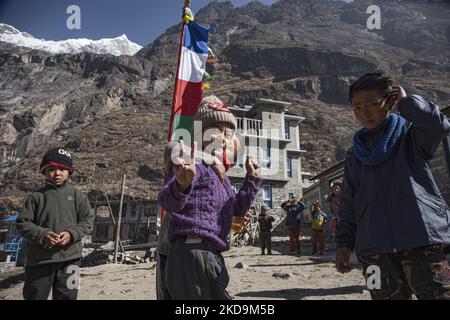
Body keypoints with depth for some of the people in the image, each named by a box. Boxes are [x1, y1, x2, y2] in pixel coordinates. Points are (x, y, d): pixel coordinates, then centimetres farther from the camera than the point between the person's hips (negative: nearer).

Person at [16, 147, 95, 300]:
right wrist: (42, 234, -15)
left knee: (66, 296, 8)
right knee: (34, 295, 10)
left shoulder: (77, 195, 5)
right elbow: (23, 223, 2)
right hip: (39, 258, 0)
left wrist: (71, 234, -14)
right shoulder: (36, 197, 3)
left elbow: (88, 220, 3)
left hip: (70, 257, 1)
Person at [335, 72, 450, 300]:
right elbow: (349, 203, 15)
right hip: (373, 248, 3)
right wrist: (344, 243, 8)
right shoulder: (355, 154, 16)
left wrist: (406, 101, -4)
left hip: (420, 239, -3)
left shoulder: (410, 133, 8)